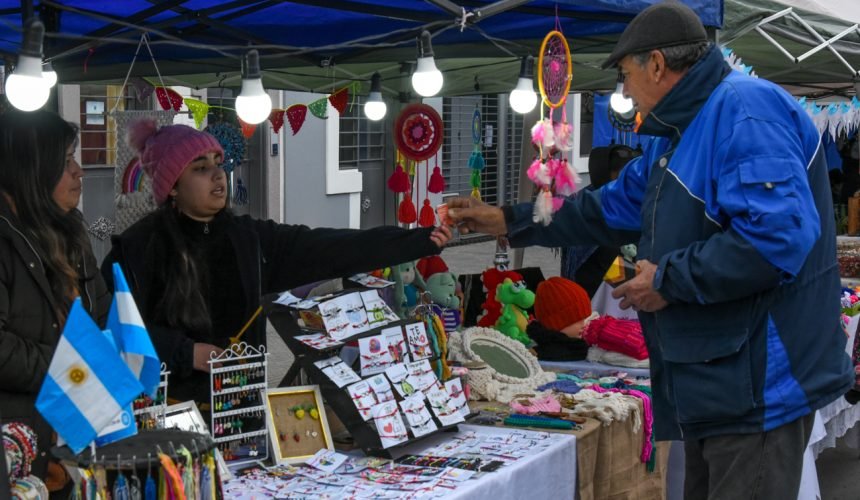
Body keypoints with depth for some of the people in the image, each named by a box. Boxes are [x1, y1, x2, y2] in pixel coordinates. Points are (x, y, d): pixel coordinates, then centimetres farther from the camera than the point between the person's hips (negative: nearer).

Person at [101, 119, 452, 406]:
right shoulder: (138, 248, -7)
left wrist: (420, 241, -4)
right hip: (169, 406, -4)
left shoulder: (249, 238, 6)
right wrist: (184, 352, -19)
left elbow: (331, 249, 1)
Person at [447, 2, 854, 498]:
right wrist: (509, 221, 22)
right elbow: (613, 207, 26)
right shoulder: (680, 132, 17)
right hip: (713, 380, 11)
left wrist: (668, 279, -20)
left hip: (757, 384, -11)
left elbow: (777, 237, -31)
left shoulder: (747, 110, -19)